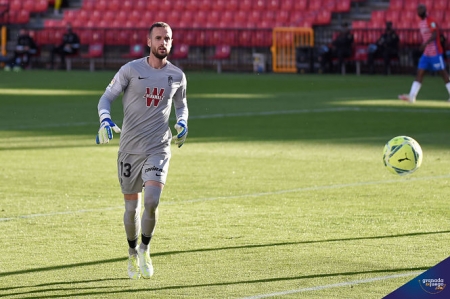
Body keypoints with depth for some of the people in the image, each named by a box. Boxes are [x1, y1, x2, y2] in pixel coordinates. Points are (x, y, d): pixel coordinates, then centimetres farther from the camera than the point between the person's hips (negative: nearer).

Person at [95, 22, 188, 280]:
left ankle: (145, 250, 6)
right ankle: (133, 254, 30)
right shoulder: (131, 70, -4)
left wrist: (182, 123, 1)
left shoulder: (177, 76, 4)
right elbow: (107, 97, 2)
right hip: (130, 149, 0)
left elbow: (181, 105, 22)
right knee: (132, 207, 6)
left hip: (159, 149, 0)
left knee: (152, 201, -19)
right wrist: (105, 120, -17)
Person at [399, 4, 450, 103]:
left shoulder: (430, 21, -12)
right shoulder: (421, 23, 14)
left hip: (435, 52, -9)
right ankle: (411, 96, -6)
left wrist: (426, 43, -34)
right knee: (419, 72, 0)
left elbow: (435, 35, -23)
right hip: (426, 53, 9)